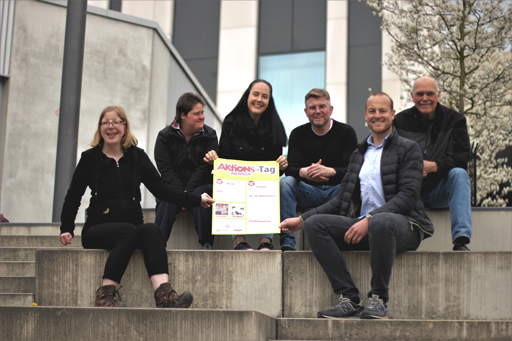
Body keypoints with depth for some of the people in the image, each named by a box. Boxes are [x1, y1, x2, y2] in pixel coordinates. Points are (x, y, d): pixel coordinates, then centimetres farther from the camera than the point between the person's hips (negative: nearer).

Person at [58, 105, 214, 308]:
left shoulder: (137, 156, 13)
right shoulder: (90, 158, 7)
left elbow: (160, 188, 5)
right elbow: (73, 197, 13)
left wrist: (196, 200, -5)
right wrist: (66, 229, 3)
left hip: (132, 227, 2)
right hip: (97, 229, -2)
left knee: (151, 230, -31)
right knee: (128, 231, -34)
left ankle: (164, 294, -49)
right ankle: (106, 294, -41)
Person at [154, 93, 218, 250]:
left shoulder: (209, 135, 3)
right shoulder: (165, 136, 2)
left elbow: (205, 167, -7)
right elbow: (165, 169, -7)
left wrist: (188, 191, -19)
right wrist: (180, 193, -21)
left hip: (199, 184, 0)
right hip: (172, 186, 0)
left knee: (201, 194, -32)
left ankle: (207, 243, -30)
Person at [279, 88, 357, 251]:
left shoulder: (346, 132, 0)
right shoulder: (298, 134, 7)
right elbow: (290, 169, -5)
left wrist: (330, 171, -34)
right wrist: (304, 172, -31)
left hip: (337, 190, -2)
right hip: (308, 192, 2)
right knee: (285, 182, -28)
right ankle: (287, 242, -35)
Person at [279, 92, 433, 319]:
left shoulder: (408, 149, 5)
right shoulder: (359, 153, 21)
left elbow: (408, 196, -9)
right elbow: (342, 200, 19)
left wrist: (369, 219, -22)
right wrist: (301, 219, 10)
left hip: (403, 225, -5)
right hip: (361, 225, 6)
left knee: (380, 221, -40)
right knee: (314, 224, -17)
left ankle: (378, 298, -24)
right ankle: (348, 298, -20)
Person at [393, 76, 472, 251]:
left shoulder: (454, 120, 5)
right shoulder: (400, 121, 5)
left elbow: (462, 158, -7)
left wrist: (434, 166, -25)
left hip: (440, 190, 0)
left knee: (459, 173, -30)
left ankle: (461, 240, -38)